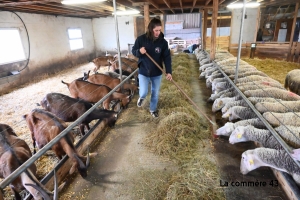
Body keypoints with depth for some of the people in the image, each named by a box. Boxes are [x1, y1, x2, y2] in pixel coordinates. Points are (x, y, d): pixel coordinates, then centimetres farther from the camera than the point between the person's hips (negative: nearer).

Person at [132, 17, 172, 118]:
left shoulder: (163, 42, -9)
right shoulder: (141, 39, -11)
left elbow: (167, 57, -9)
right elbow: (133, 51, 0)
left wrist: (168, 71, -21)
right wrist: (139, 51, -24)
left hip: (157, 73, 2)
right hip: (143, 71, -1)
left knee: (155, 93, 14)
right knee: (144, 92, -4)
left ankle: (153, 109, 38)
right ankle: (141, 97, 35)